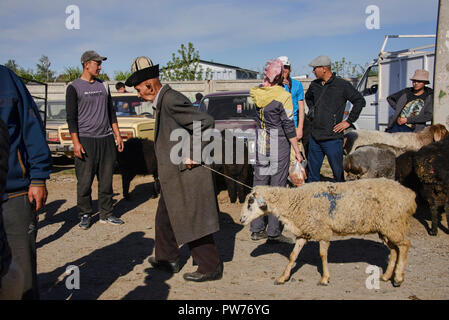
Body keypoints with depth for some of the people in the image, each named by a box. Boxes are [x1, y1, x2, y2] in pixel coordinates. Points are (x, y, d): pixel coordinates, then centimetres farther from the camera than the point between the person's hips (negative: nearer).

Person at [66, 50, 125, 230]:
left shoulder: (103, 85, 14)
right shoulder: (74, 87, -1)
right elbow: (71, 117, -5)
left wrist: (117, 134, 12)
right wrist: (76, 143, -13)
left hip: (106, 139, 5)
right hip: (86, 139, -5)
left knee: (106, 180, 7)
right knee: (85, 181, -1)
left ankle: (106, 214, 16)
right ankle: (85, 215, 12)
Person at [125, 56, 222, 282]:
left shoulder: (171, 100, -19)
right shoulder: (164, 100, 11)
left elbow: (206, 123, -26)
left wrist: (192, 155, -20)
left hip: (186, 175, -11)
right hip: (174, 174, 11)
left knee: (191, 222, 0)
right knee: (165, 218, 21)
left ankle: (210, 268, 14)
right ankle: (167, 259, 37)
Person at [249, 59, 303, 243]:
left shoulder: (256, 93, 3)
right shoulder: (283, 96, -13)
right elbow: (288, 126, -12)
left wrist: (276, 83, 31)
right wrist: (297, 151, -5)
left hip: (261, 143, 6)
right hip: (279, 144, -6)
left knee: (259, 184, 12)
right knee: (277, 186, 1)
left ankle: (256, 229, 18)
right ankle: (274, 232, 6)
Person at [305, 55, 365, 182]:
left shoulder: (342, 85, -7)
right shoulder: (314, 85, 10)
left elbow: (360, 101, -4)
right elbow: (308, 97, 32)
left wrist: (348, 121, -6)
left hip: (332, 138, -6)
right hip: (315, 137, 6)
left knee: (338, 172, 2)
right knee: (312, 170, 13)